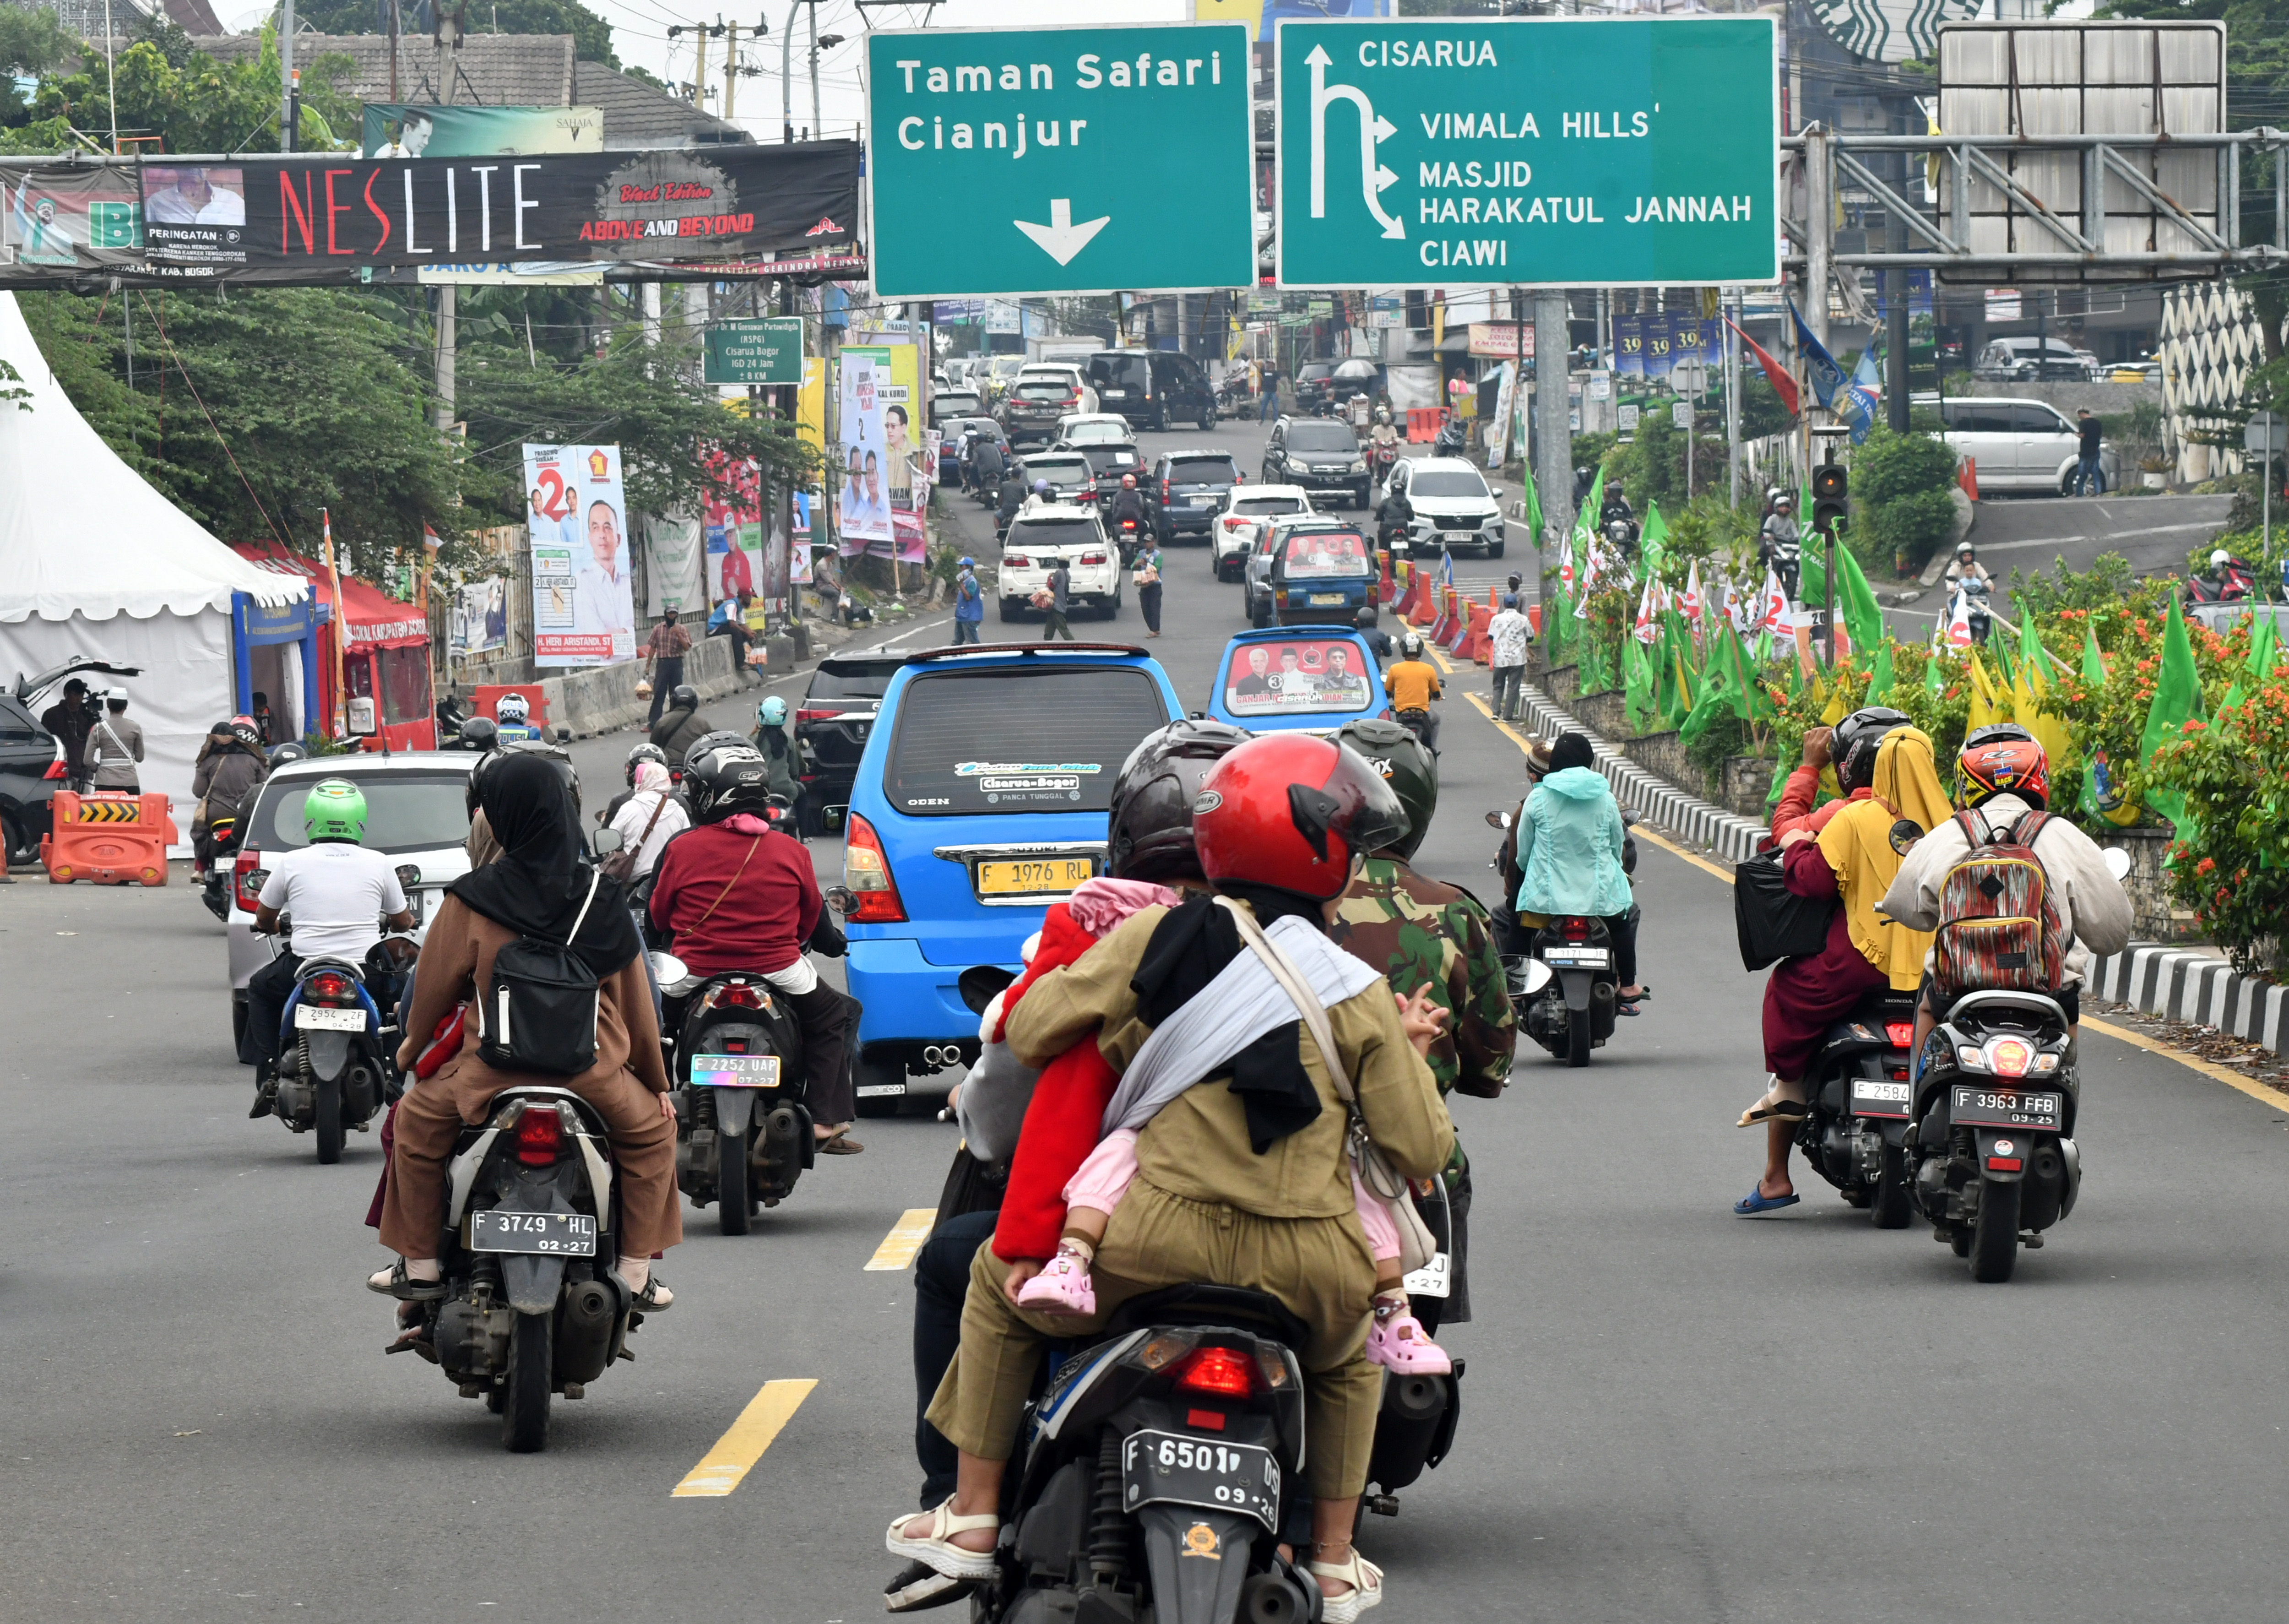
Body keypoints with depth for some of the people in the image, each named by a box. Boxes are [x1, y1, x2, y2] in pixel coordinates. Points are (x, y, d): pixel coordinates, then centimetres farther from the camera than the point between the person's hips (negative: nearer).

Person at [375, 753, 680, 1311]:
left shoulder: (473, 900, -9)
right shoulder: (602, 898, -1)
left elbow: (436, 979, 3)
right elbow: (634, 993, 7)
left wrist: (413, 1044, 24)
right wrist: (656, 1078, 19)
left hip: (495, 1070, -1)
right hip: (594, 1071, 2)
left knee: (417, 1123, 24)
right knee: (653, 1129, 27)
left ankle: (420, 1265, 24)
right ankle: (636, 1272, 23)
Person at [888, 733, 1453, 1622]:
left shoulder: (1155, 939, -1)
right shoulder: (1360, 995, 2)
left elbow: (1029, 1032, 4)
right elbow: (1422, 1150, 2)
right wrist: (1409, 1052, 21)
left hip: (1166, 1238, -1)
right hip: (1311, 1264, 1)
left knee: (1002, 1284, 26)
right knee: (1344, 1354, 37)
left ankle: (973, 1517, 25)